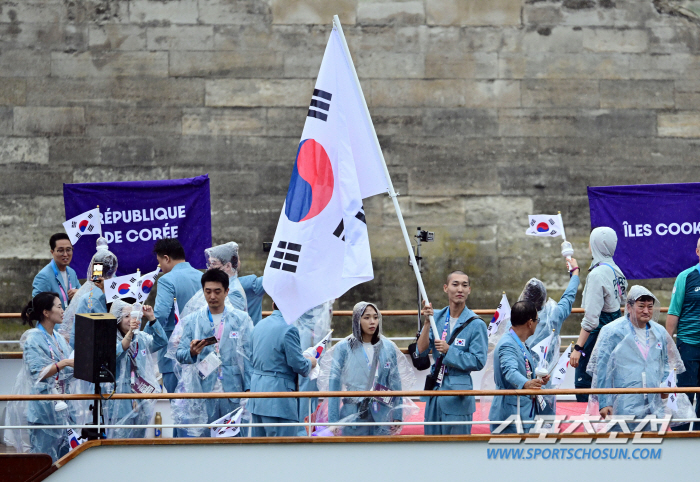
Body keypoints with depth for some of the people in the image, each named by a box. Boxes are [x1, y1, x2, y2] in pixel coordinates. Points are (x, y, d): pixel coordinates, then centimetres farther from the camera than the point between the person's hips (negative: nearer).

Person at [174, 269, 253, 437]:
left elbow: (248, 357, 6)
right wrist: (192, 353, -18)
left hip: (232, 392, 0)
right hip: (202, 392, 0)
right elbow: (180, 355, 6)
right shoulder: (191, 321, 9)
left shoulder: (241, 319, 8)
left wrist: (249, 389, -3)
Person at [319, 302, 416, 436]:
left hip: (382, 415, 2)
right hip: (353, 415, -2)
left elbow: (395, 384, 12)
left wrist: (397, 416, 7)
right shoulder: (344, 348, 1)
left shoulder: (388, 348, 9)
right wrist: (333, 420, -5)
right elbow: (334, 385, 0)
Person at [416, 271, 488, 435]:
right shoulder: (437, 318, 6)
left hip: (458, 394, -5)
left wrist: (449, 351, -19)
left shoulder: (476, 324, -8)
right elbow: (421, 351, -2)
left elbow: (478, 362, -13)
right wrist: (427, 323, -13)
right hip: (435, 390, 5)